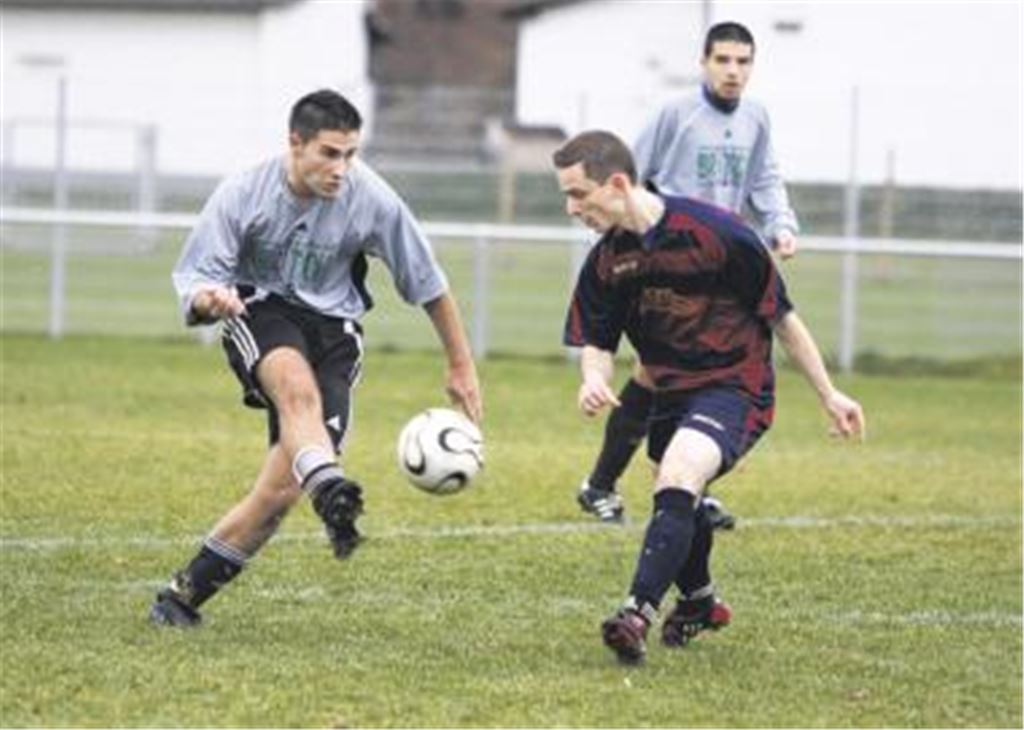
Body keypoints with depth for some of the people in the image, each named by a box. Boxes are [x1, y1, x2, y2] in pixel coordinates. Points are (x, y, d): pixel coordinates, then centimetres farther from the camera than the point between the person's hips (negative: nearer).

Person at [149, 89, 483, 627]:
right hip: (261, 312, -1)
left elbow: (428, 284, 1)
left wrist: (461, 368, 8)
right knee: (297, 385, -40)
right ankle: (331, 492, -65)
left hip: (333, 326, 1)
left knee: (283, 486, -15)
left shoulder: (371, 200, -13)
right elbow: (192, 284, -10)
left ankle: (187, 593, -4)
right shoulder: (242, 195, -15)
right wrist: (208, 298, -36)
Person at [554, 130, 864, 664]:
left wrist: (828, 395, -5)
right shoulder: (606, 263, -5)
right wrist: (593, 378, -23)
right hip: (671, 391, 7)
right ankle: (699, 603, 48)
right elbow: (595, 343, 3)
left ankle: (638, 614, -36)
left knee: (676, 479, -28)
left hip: (736, 386, -7)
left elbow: (781, 318, -11)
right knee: (676, 501, 20)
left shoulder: (715, 233, -21)